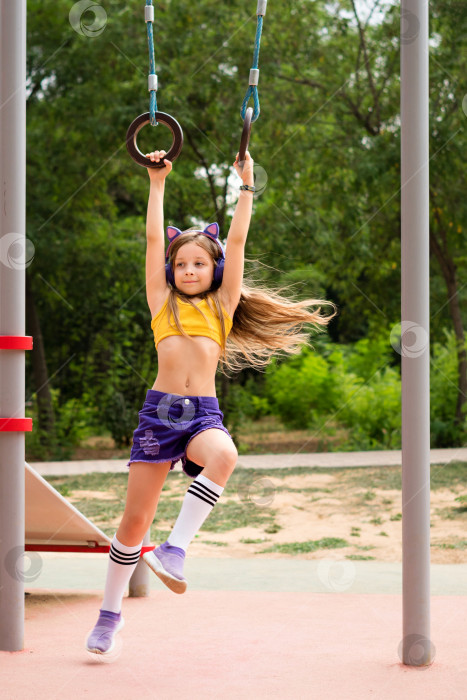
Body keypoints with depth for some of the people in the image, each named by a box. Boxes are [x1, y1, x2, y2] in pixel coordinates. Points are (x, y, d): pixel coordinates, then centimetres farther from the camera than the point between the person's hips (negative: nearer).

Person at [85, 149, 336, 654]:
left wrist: (246, 186, 11)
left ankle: (175, 551, -37)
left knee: (223, 456, -36)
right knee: (135, 519, -2)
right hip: (160, 409, 0)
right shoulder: (162, 304, 15)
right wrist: (157, 183, 16)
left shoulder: (222, 305, 15)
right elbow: (154, 238, 13)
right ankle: (110, 613, 13)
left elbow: (237, 240, 11)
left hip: (204, 413, 0)